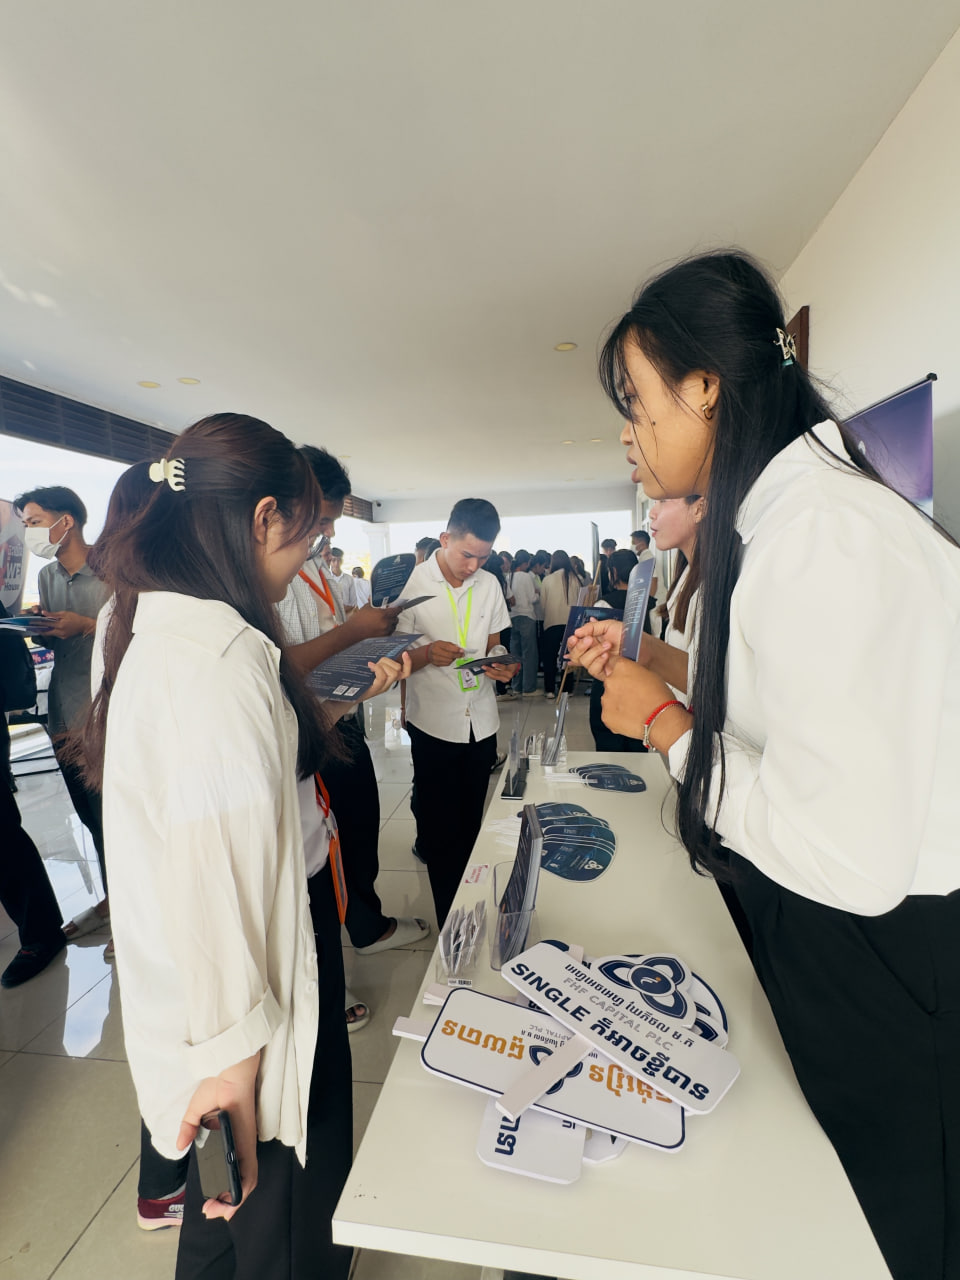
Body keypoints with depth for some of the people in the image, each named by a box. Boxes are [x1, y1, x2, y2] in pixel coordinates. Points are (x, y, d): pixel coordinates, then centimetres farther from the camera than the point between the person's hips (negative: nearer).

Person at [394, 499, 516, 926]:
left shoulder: (489, 583, 4)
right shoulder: (412, 585, -10)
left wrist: (500, 665, -9)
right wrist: (427, 653, -28)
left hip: (481, 721, 4)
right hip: (434, 723, -4)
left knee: (472, 823, 17)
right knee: (441, 827, 8)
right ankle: (449, 920, 27)